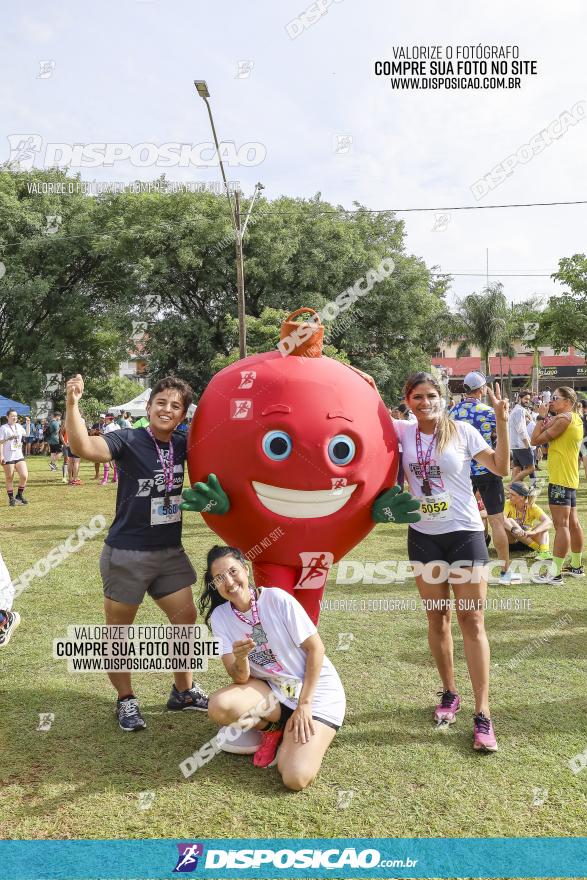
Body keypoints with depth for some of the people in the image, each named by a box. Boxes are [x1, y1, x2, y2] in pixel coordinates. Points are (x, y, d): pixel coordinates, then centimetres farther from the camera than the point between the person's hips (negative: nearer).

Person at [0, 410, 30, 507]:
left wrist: (28, 424, 16)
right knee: (9, 479, 3)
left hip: (19, 456, 5)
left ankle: (19, 495, 14)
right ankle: (11, 499, 13)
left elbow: (27, 434, 28)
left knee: (24, 476, -4)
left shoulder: (19, 426, 10)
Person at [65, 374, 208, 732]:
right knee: (118, 629, 9)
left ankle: (184, 691, 32)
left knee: (186, 617, 12)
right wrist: (73, 404, -43)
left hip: (171, 552, 6)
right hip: (127, 554, -5)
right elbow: (84, 447, -30)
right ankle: (126, 700, 29)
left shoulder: (182, 445, 2)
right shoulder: (128, 441, -14)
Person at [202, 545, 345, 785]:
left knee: (296, 779, -22)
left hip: (316, 691, -4)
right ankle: (273, 728, 2)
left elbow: (315, 648, -12)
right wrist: (240, 659, -32)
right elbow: (240, 679, -9)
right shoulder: (220, 617, -6)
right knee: (219, 706, -26)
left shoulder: (276, 598, -18)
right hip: (271, 690, 4)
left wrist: (304, 703, -13)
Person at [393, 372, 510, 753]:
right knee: (437, 619, 11)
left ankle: (483, 714, 4)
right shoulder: (404, 431, 1)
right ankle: (450, 693, 30)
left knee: (472, 621, -2)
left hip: (465, 534, -2)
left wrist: (502, 422, -13)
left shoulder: (462, 431, -4)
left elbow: (501, 468, -5)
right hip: (424, 537, 3)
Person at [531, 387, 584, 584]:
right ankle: (576, 566, 24)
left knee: (561, 525, -11)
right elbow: (551, 443, 16)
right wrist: (547, 421, 5)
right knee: (572, 523, 15)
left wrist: (541, 417, -4)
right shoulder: (575, 418, 16)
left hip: (560, 479, -10)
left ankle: (555, 573, -10)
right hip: (569, 478, 10)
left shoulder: (563, 418, -14)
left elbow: (536, 439, -14)